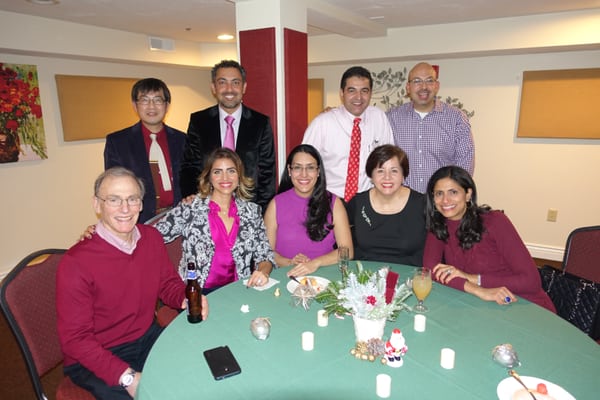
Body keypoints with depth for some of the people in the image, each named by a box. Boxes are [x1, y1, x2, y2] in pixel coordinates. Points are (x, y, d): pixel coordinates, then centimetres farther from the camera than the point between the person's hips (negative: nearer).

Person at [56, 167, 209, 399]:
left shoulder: (152, 237, -6)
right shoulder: (75, 263, -21)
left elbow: (168, 284, 9)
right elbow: (75, 339, -17)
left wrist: (187, 299, -14)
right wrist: (128, 377, -24)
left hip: (147, 338, 5)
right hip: (94, 360, -4)